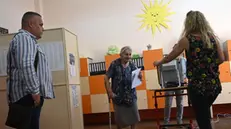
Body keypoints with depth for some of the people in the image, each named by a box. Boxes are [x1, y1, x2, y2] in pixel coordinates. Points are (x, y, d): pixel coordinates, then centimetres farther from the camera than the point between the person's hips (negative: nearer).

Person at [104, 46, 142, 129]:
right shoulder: (114, 64, -10)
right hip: (118, 95, -3)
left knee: (133, 115, 9)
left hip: (131, 95, 3)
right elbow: (106, 78, -9)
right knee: (119, 117, 11)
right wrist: (110, 92, -14)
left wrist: (139, 77, -19)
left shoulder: (132, 65, 1)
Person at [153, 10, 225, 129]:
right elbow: (221, 59, 4)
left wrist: (158, 63, 21)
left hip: (197, 87, -4)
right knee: (204, 114, 27)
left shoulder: (186, 40, -7)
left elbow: (169, 58, 3)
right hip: (214, 85, 5)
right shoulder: (212, 37, 3)